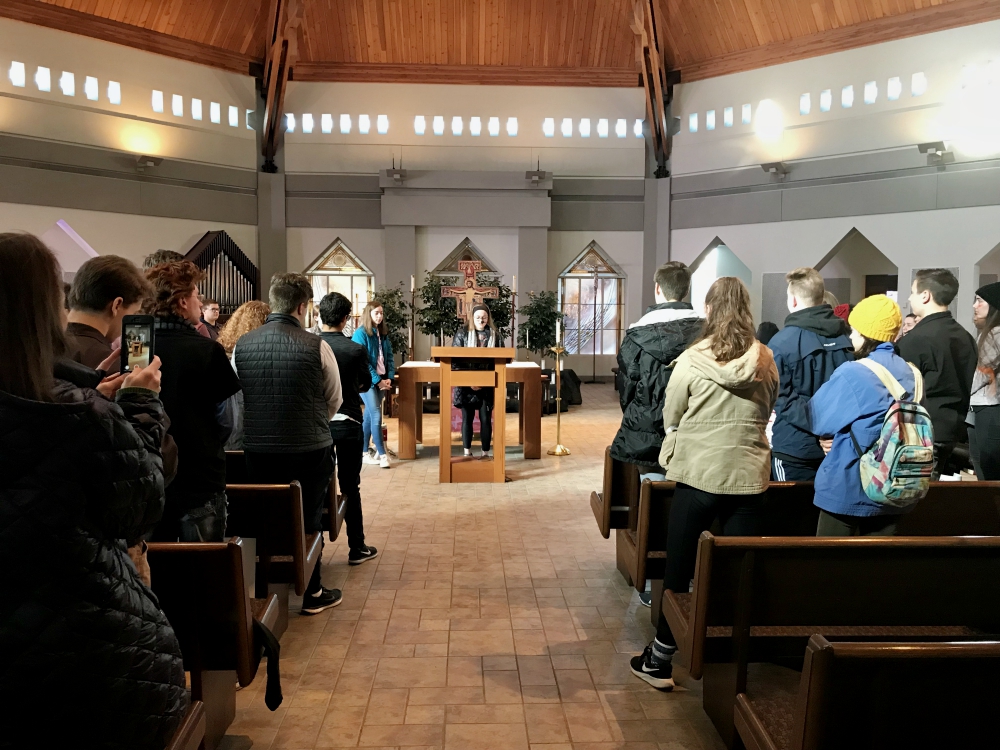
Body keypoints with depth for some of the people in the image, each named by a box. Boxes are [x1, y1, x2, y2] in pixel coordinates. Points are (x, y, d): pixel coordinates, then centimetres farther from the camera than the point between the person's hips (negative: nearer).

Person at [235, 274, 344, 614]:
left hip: (257, 449, 3)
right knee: (308, 520, 12)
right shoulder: (315, 346, -12)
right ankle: (312, 594, 23)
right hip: (309, 449, -3)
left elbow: (235, 395, 7)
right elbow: (334, 400, -1)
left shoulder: (242, 345, -3)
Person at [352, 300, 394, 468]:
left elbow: (389, 357, 12)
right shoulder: (360, 333, -10)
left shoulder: (383, 334, 11)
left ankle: (363, 453, 20)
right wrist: (377, 380, -17)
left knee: (369, 416, 12)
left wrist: (389, 378, -2)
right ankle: (382, 454, -3)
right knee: (376, 416, -9)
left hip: (382, 380, 7)